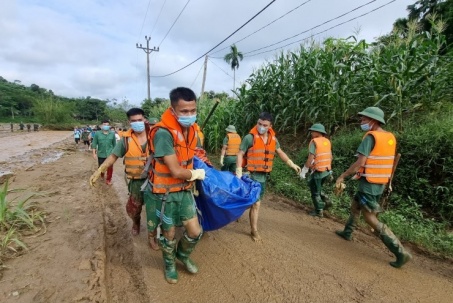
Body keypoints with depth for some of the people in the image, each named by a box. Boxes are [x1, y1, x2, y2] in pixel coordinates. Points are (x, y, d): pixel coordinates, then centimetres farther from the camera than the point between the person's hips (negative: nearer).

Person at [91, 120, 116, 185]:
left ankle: (108, 179, 16)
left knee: (110, 168, -2)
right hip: (101, 154, 1)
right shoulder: (97, 133, -3)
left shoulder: (112, 134, 0)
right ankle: (101, 176, 44)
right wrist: (94, 153, -4)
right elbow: (94, 144, 0)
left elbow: (114, 144, 7)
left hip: (110, 154, 0)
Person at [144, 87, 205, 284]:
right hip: (164, 193, -5)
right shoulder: (163, 133, -28)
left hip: (184, 191, 6)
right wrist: (197, 174, -10)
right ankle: (169, 264, 47)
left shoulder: (192, 130, -3)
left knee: (195, 231, 7)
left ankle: (182, 255, 42)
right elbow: (176, 171, -28)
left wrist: (193, 184, 11)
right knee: (169, 234, 14)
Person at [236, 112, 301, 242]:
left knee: (255, 203, 14)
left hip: (264, 175, 6)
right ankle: (254, 231, 14)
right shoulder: (250, 137, -12)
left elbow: (280, 152, 20)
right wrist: (239, 171, -16)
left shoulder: (273, 139, 6)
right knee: (256, 203, -2)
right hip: (251, 175, -6)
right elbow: (240, 154, -9)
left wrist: (292, 164, 21)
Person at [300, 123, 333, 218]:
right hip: (327, 171, 7)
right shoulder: (327, 141, 7)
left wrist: (304, 171, -13)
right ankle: (326, 201, 21)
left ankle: (319, 211, 17)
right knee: (316, 187, 28)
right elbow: (330, 157, 12)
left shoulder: (314, 141, -15)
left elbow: (311, 158, -20)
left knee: (315, 192, 8)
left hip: (317, 171, -7)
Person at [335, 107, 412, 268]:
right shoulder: (390, 137, 7)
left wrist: (342, 176, -13)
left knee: (371, 219, 0)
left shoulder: (370, 136, -18)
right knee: (354, 206, 23)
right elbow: (383, 161, 14)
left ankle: (401, 252, 3)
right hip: (380, 183, 9)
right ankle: (347, 232, 38)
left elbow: (360, 163, -22)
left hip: (369, 183, -9)